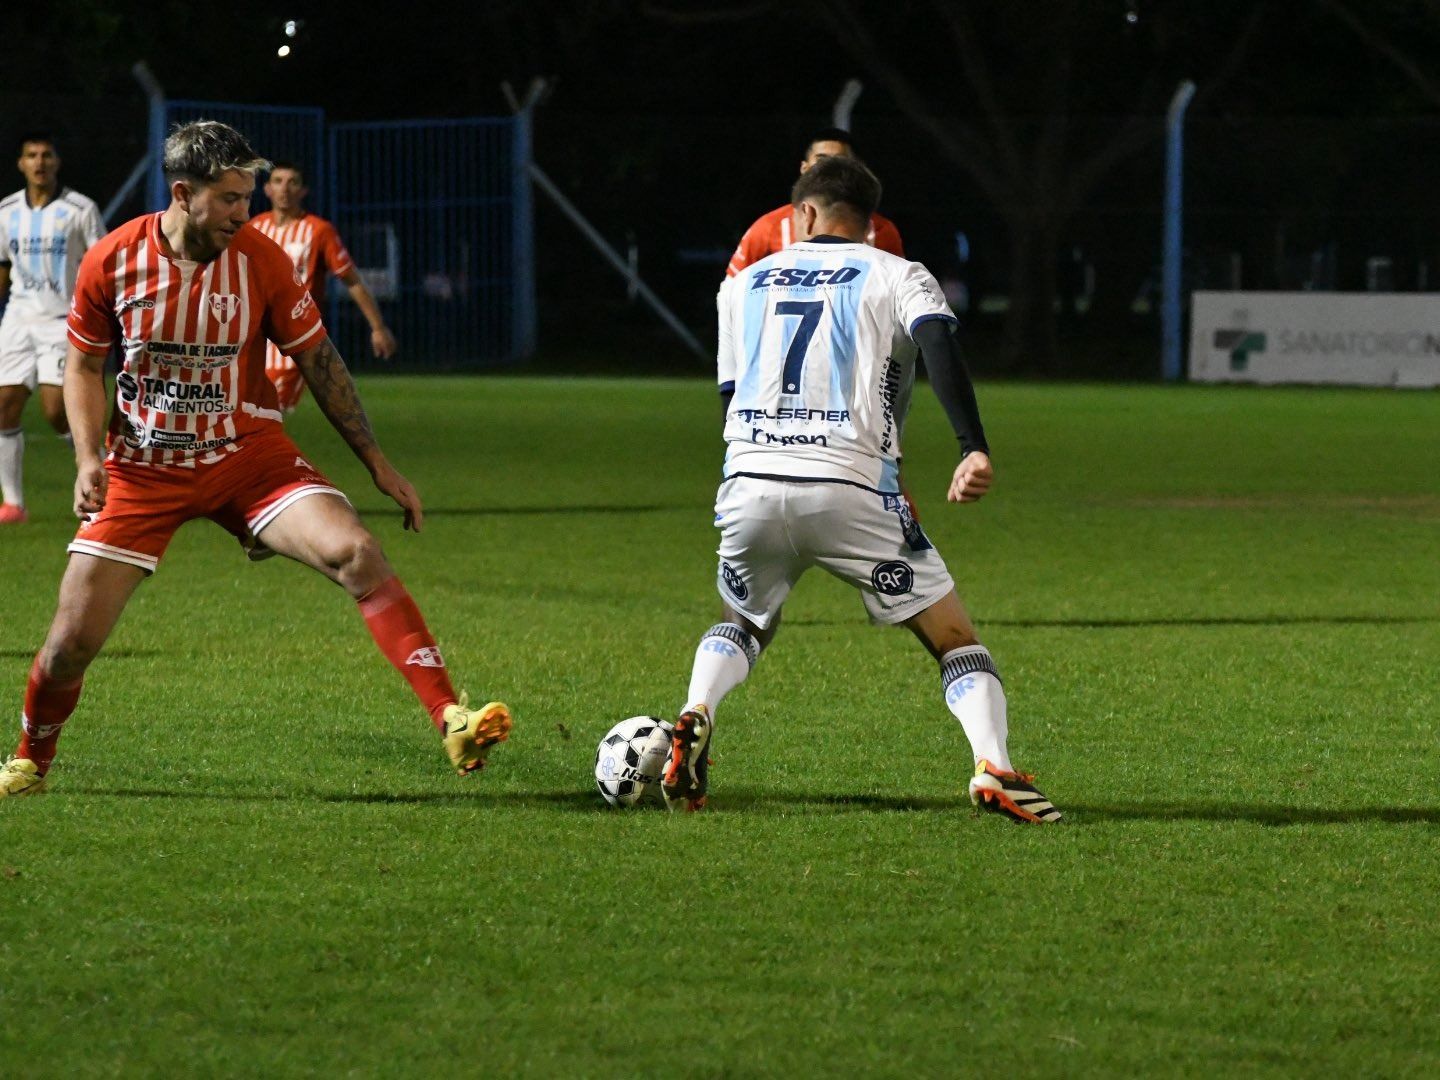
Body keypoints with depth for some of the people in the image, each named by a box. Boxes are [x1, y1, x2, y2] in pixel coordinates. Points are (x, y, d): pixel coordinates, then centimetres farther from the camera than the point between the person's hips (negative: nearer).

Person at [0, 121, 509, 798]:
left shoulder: (260, 260, -10)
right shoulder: (111, 261, -10)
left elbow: (319, 361, 1)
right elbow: (85, 363, 6)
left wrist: (378, 464, 1)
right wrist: (88, 457, -9)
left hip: (249, 457, 0)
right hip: (143, 470, 0)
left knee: (356, 554, -25)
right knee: (73, 638, -5)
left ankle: (452, 722, -28)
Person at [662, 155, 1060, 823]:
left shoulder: (745, 284, 21)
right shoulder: (898, 277, 10)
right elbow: (940, 343, -11)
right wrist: (975, 449, -21)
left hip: (747, 488, 3)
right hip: (851, 489, -3)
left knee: (741, 624, 30)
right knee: (955, 641, 7)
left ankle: (695, 716, 1)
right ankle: (993, 768, -16)